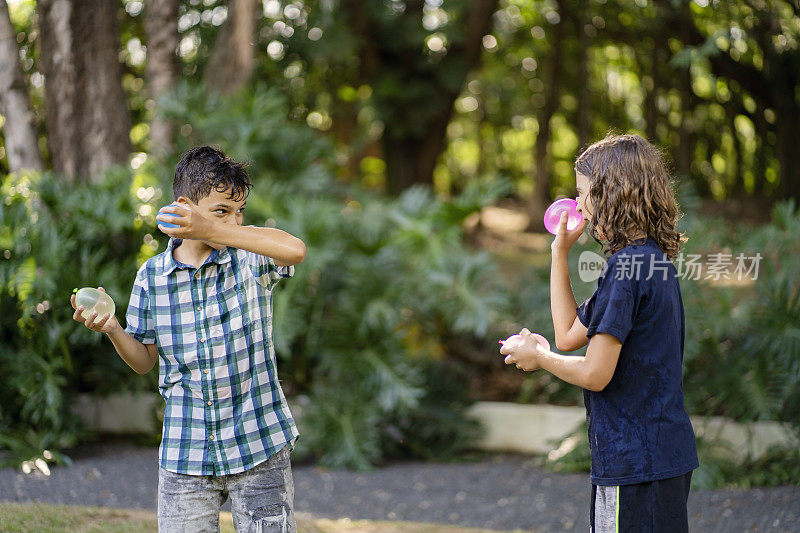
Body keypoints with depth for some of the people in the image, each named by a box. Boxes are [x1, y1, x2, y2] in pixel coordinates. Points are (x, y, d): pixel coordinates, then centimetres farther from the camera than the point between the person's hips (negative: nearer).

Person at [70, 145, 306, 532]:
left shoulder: (249, 259, -6)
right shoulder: (151, 276, 1)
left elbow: (295, 250, -29)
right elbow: (144, 361, 8)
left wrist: (212, 231, -33)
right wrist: (112, 329, -12)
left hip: (259, 448, -1)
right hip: (185, 454, 2)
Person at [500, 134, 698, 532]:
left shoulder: (625, 268, -17)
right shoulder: (654, 260, 13)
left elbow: (594, 373, -20)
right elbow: (569, 335, 16)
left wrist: (537, 357, -1)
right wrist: (560, 252, 14)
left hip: (636, 463, -10)